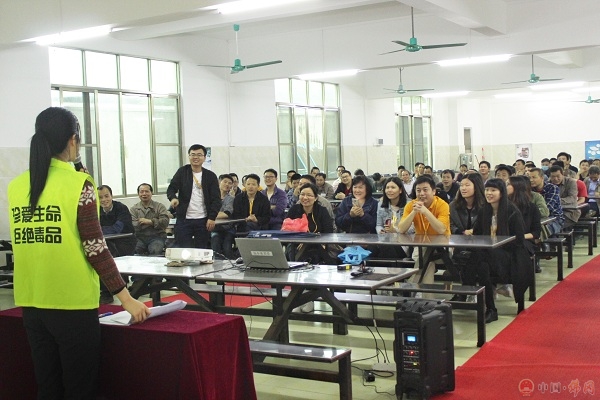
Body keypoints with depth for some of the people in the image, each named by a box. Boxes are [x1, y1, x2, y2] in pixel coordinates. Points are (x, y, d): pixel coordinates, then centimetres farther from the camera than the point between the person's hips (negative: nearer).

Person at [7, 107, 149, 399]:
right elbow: (95, 248, -14)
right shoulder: (78, 184, -11)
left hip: (32, 302, 6)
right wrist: (126, 298, -9)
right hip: (71, 303, -6)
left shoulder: (16, 186, 5)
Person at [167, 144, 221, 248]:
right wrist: (173, 197, -24)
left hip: (203, 220, 0)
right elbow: (171, 188, -1)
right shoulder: (182, 172, 6)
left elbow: (216, 199, 1)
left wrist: (212, 217, -9)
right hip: (184, 219, 0)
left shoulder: (210, 176, 4)